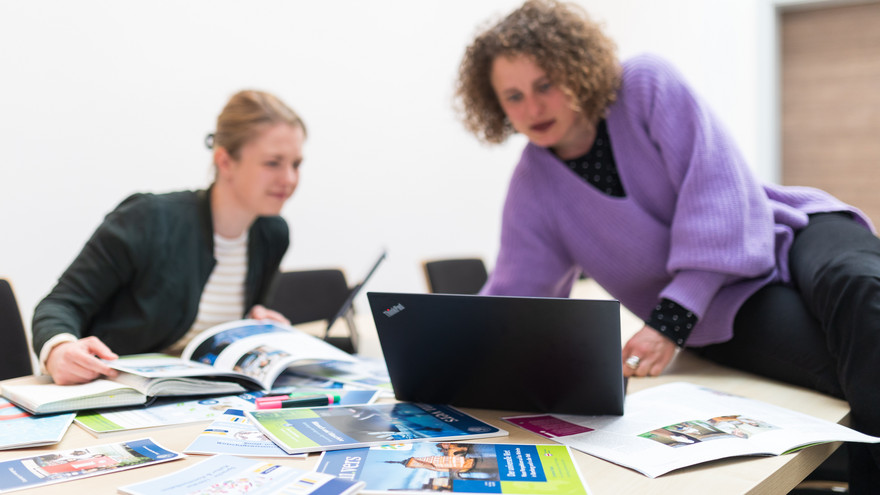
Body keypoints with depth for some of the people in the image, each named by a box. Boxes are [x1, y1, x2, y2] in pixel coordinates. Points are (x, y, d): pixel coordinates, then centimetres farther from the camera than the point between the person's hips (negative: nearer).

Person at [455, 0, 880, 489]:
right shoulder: (533, 190, -1)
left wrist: (670, 320, -23)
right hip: (729, 308, 1)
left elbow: (718, 189, -16)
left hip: (793, 231, 0)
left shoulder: (648, 83, -10)